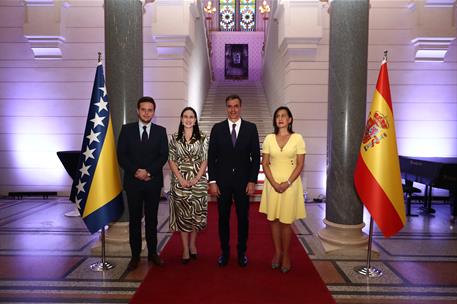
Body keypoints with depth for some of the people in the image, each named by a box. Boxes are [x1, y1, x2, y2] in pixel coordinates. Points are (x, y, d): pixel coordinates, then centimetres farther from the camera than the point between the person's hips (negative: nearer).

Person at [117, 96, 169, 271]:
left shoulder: (160, 131, 4)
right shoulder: (127, 129, 4)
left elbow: (164, 156, -3)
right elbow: (121, 155, -2)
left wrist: (148, 171, -14)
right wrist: (136, 171, -14)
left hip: (153, 181, 0)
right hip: (133, 181, 0)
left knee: (152, 218, 9)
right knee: (134, 219, 7)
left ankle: (152, 253, 22)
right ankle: (135, 255, 17)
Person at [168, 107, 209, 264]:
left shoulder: (202, 138, 2)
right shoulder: (174, 138, 4)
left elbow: (205, 160, 0)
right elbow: (171, 160, 2)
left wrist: (197, 178, -11)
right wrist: (181, 179, -9)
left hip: (198, 180, 0)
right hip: (180, 181, 0)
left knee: (196, 213, 6)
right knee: (182, 214, 3)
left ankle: (192, 244, 25)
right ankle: (186, 249, 12)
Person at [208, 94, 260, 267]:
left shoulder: (251, 128, 1)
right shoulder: (217, 128, 2)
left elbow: (256, 156, 0)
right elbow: (211, 157, 1)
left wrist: (252, 181, -6)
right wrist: (212, 181, -4)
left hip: (243, 181, 0)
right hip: (222, 181, 1)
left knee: (243, 218, 9)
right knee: (223, 218, 9)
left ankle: (242, 252, 26)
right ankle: (224, 251, 25)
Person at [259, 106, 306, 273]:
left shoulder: (297, 138, -3)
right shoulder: (269, 138, 3)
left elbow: (300, 164, -4)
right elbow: (265, 164, 1)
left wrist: (287, 183, -13)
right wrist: (274, 183, -10)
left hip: (291, 183, -2)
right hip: (272, 183, 2)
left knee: (286, 221, 3)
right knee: (273, 219, 8)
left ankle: (286, 255, 18)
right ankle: (277, 252, 23)